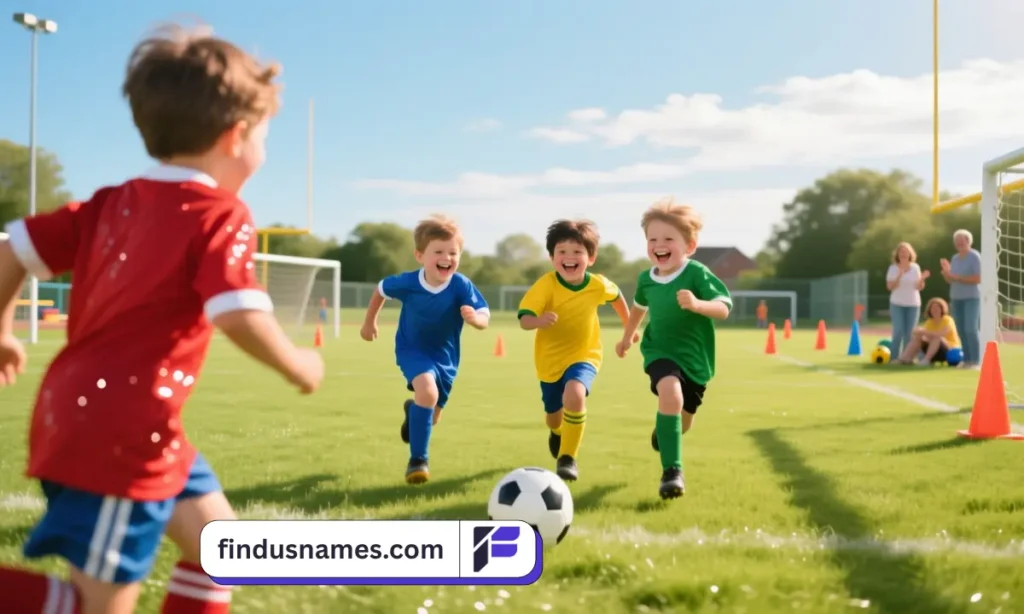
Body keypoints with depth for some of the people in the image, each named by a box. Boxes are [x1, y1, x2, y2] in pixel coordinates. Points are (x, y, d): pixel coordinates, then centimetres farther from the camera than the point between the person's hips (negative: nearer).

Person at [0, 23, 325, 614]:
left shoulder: (110, 203, 10)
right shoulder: (220, 216, -12)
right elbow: (241, 317, -24)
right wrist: (296, 365, -6)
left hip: (83, 415, 9)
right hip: (120, 430, -9)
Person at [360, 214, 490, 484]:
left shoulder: (462, 286, -25)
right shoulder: (407, 282, -22)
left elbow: (484, 318, -28)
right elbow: (381, 289, -1)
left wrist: (474, 318, -51)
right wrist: (369, 322, 10)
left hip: (445, 355, 2)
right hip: (412, 349, -2)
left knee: (431, 416, 16)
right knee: (427, 391, -32)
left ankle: (413, 411, 57)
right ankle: (418, 459, -17)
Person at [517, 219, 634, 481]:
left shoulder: (599, 285, -15)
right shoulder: (546, 284, -23)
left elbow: (617, 297, 9)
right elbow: (524, 320, -32)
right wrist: (539, 321, -54)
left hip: (584, 354, 0)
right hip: (550, 357, 1)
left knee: (574, 394, -31)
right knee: (554, 414, 17)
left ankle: (568, 458, -14)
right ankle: (557, 433, 58)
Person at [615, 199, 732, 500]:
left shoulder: (697, 273, -18)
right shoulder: (646, 279, -4)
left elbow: (723, 308, -27)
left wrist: (697, 304, -46)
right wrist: (627, 337, 30)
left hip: (696, 357, 0)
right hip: (661, 351, 0)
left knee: (683, 421, 15)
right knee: (671, 394, -32)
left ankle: (663, 429, 56)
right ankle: (672, 471, -25)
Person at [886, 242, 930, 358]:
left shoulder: (915, 267, 4)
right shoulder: (893, 268, -3)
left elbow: (919, 287, 2)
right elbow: (889, 287, -11)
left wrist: (922, 279, -17)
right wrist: (899, 276, -24)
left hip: (913, 304, 3)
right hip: (897, 304, -3)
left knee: (910, 333, 2)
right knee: (898, 331, -9)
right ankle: (894, 357, -3)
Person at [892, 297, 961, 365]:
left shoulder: (947, 320, -13)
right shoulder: (930, 322, 7)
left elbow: (942, 334, -32)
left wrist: (925, 332, -38)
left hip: (951, 352, -6)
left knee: (936, 337, -33)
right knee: (917, 337, -10)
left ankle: (926, 360, -37)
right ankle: (903, 359, -23)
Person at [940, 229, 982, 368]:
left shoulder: (975, 257, -8)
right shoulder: (954, 258, 13)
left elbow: (978, 279, -16)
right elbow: (951, 280, 14)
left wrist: (958, 278, -19)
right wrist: (947, 272, -7)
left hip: (972, 298, -7)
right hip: (956, 299, 7)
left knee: (971, 329, -12)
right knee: (961, 330, 4)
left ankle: (975, 360, -9)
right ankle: (966, 359, 9)